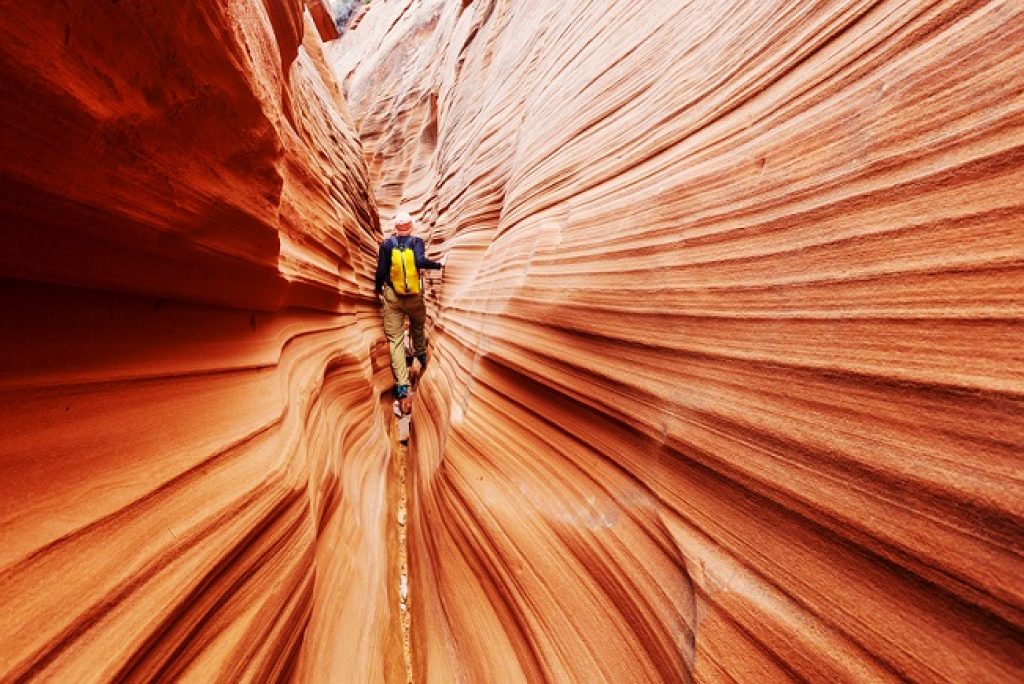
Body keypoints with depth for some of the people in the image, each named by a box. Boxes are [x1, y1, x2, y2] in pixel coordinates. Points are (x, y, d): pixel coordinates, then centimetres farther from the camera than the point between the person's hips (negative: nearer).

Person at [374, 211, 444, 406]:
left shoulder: (386, 244, 0)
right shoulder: (417, 241, -2)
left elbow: (381, 271, -2)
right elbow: (420, 261, -21)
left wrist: (379, 290, 13)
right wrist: (439, 264, -6)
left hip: (392, 296, 0)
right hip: (415, 296, 0)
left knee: (395, 339, -1)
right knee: (417, 327, 28)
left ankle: (402, 386, -11)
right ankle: (421, 355, 54)